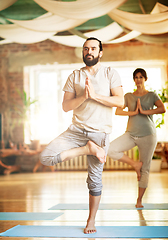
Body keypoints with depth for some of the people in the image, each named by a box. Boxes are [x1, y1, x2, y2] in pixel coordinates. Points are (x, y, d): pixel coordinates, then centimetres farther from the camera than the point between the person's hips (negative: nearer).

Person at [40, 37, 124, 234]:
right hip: (76, 129, 2)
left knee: (94, 180, 3)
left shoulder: (110, 74, 3)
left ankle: (91, 220, 21)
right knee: (46, 157, -19)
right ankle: (88, 149, -4)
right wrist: (83, 96, -15)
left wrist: (95, 95, -16)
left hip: (99, 132, -2)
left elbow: (120, 101, -8)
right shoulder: (74, 76, 8)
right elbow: (65, 106, 2)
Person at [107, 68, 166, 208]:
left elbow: (162, 109, -12)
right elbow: (118, 111, -1)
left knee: (145, 169, 0)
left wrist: (144, 111, -13)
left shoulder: (152, 95, 6)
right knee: (111, 150, -22)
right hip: (131, 134, 2)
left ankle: (139, 200, 11)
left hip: (147, 134, -2)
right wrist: (134, 112, -11)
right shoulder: (128, 96, 12)